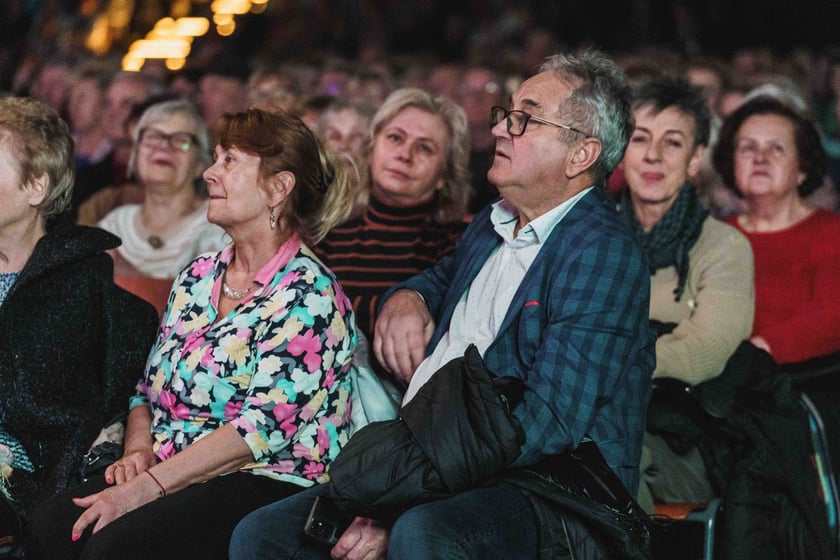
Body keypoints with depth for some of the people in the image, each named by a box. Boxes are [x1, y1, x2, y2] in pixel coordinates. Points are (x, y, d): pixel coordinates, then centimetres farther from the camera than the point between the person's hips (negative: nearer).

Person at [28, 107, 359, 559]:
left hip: (269, 481, -6)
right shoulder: (196, 277, 16)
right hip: (163, 474, 6)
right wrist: (138, 450, -2)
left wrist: (146, 487, -22)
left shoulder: (308, 295, -8)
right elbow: (150, 386, 21)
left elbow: (264, 425, -18)